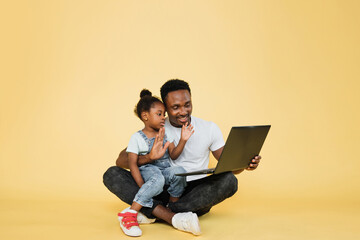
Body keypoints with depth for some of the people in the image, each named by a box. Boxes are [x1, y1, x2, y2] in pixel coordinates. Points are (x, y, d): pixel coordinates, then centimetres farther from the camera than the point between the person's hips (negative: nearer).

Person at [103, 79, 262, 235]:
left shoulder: (209, 128, 5)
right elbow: (121, 160, -4)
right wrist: (149, 157, -24)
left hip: (195, 194, 0)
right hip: (162, 191, 0)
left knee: (229, 181, -30)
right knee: (112, 174, -17)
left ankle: (151, 213, -28)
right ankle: (172, 217, -34)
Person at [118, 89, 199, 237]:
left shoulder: (166, 134, 13)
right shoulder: (137, 137, -3)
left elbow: (173, 155, 6)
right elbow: (132, 163, -9)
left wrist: (183, 140, -10)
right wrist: (142, 186, -19)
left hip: (165, 171, 5)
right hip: (147, 170, -4)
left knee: (179, 171, -29)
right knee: (157, 179, -39)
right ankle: (129, 215, -36)